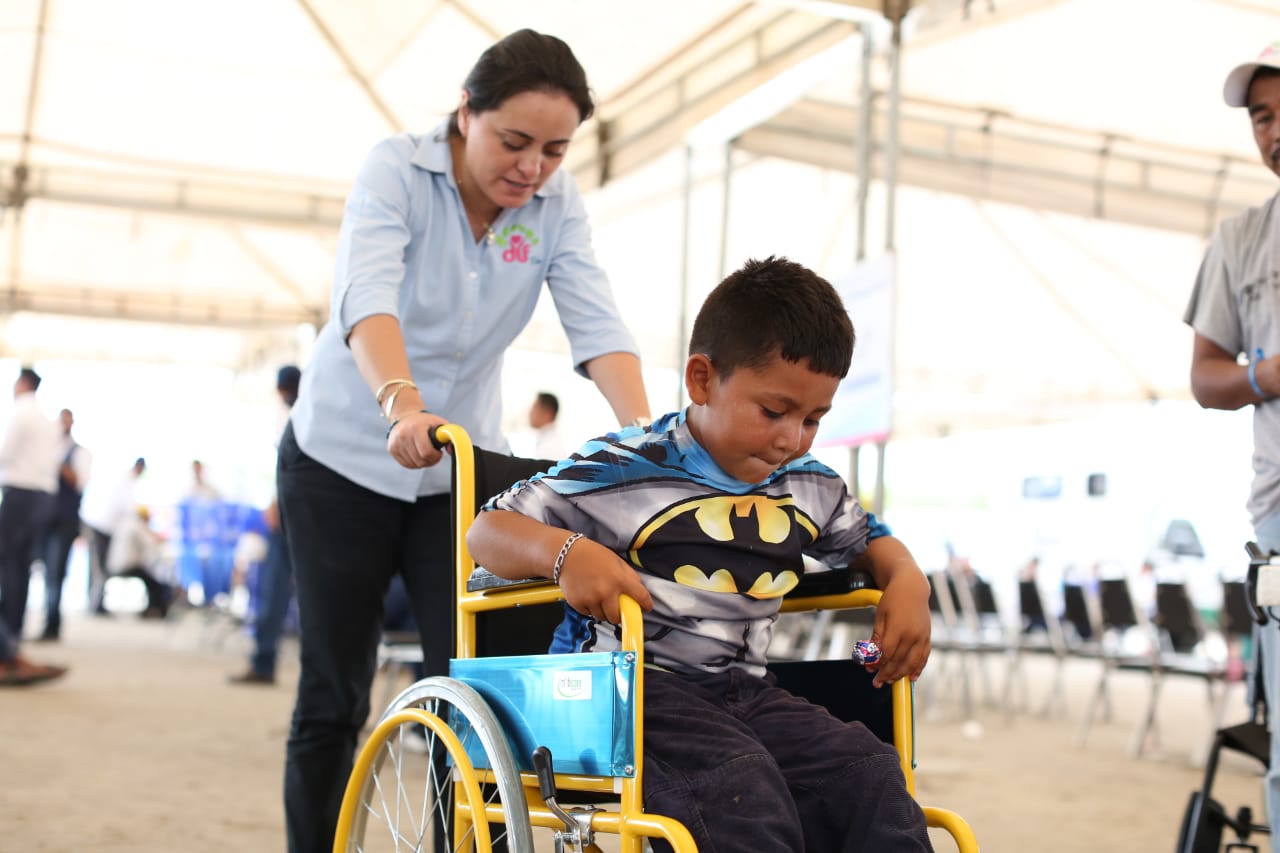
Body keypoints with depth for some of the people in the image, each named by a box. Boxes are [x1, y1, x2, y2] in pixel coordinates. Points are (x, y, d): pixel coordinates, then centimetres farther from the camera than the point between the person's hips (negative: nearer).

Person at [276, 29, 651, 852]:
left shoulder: (557, 202, -8)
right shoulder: (398, 168, -17)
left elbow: (596, 323, -19)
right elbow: (367, 293, -34)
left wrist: (644, 434, -36)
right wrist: (402, 404, -52)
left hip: (465, 467, 3)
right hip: (347, 457, -3)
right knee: (335, 696, 5)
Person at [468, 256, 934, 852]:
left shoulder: (813, 489, 13)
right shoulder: (621, 470, -5)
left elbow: (870, 539, 33)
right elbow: (487, 531, -4)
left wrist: (907, 580, 8)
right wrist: (563, 551, -27)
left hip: (747, 691, 6)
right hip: (636, 687, -6)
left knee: (872, 777, -18)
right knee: (743, 794, -33)